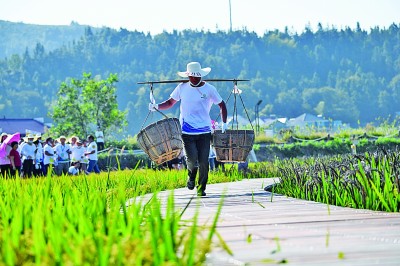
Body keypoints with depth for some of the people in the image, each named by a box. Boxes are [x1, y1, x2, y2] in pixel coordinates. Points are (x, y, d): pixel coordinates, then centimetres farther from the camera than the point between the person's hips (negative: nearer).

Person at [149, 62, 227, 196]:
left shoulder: (209, 89, 1)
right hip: (187, 132, 0)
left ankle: (201, 188, 12)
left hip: (204, 131, 0)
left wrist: (224, 123, 3)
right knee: (192, 159, -12)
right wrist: (157, 106, -2)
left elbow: (222, 105, 11)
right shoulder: (182, 88, 5)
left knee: (203, 161, -4)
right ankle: (191, 176, 22)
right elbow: (170, 102, 15)